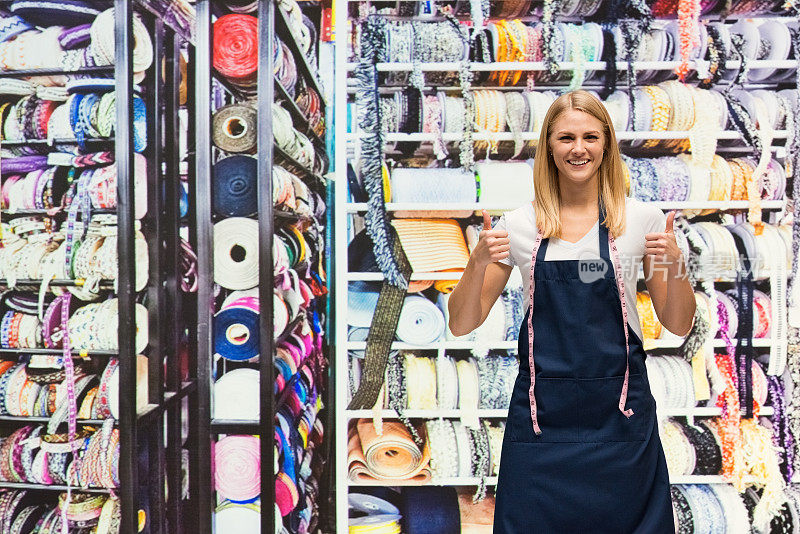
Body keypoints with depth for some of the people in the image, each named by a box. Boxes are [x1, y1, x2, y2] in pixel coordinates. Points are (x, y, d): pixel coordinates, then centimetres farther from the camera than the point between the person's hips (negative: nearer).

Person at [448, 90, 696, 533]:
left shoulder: (641, 219, 1)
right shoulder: (519, 225, 1)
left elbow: (679, 325, 5)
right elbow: (461, 325, 1)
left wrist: (674, 264, -12)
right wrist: (478, 262, -16)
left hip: (620, 412, 0)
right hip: (541, 414, 0)